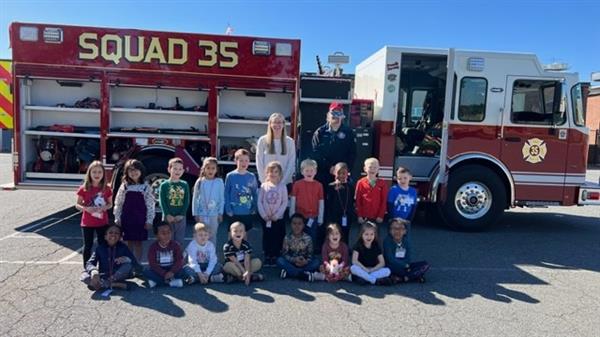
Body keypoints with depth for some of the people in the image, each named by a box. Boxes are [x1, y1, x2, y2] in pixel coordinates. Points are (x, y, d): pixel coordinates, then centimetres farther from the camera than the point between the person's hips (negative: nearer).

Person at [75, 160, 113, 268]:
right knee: (88, 246, 10)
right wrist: (86, 208, -21)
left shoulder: (106, 189, -3)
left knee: (103, 245, 8)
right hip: (87, 223, -1)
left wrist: (105, 207, -15)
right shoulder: (84, 188, -7)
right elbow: (77, 204, -1)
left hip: (102, 222, 1)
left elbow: (110, 204, 7)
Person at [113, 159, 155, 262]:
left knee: (138, 243, 7)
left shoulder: (146, 187, -2)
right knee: (129, 243, 9)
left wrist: (149, 220, -6)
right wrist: (117, 218, 1)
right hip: (127, 219, 1)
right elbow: (118, 204, 5)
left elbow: (150, 205, -3)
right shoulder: (124, 186, 2)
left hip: (140, 220, -1)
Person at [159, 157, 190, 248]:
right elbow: (162, 202, -6)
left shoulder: (185, 185, 4)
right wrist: (167, 215, -16)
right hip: (168, 217, -2)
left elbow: (187, 201, 0)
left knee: (180, 241, 10)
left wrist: (181, 215, -10)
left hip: (180, 218, 2)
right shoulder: (164, 185, -1)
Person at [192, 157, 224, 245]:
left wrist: (220, 213, -1)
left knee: (212, 236, 8)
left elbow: (222, 199, 2)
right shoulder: (200, 182, -2)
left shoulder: (219, 182, -3)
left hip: (214, 214, 0)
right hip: (202, 214, 0)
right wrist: (195, 214, 0)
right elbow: (195, 199, 3)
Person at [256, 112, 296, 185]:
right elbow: (259, 163, 2)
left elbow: (291, 164, 1)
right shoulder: (262, 140, 1)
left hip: (284, 183, 0)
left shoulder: (290, 142, 2)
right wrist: (264, 181, -6)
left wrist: (282, 181, -7)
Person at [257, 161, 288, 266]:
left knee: (277, 238, 3)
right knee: (267, 237, 8)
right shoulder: (263, 186, 0)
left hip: (278, 218, -1)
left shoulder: (282, 187, -3)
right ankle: (267, 257, 20)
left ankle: (275, 257, 15)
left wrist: (276, 215, -11)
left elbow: (285, 202, -4)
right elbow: (259, 202, 0)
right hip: (265, 218, 1)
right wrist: (263, 215, -9)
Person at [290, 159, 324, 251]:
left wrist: (320, 218, 3)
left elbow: (321, 202, 3)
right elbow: (293, 200, 1)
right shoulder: (297, 184, -3)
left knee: (312, 239, 8)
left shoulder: (319, 185, -2)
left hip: (313, 217, 0)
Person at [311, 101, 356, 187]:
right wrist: (329, 167, -11)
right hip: (322, 174, 0)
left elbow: (352, 153, 4)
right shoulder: (320, 132, 5)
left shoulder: (348, 133, 7)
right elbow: (316, 154, -2)